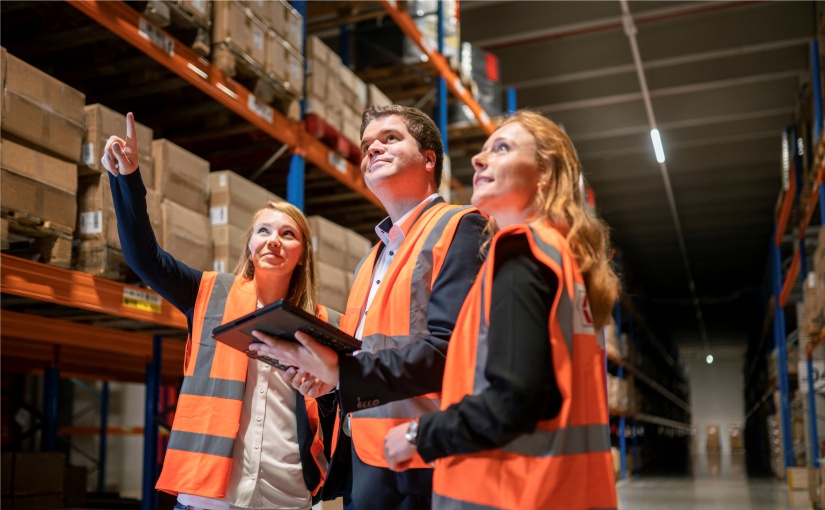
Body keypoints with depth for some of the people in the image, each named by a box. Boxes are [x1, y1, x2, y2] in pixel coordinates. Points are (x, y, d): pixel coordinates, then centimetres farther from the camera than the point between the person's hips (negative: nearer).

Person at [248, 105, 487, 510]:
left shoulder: (459, 228, -7)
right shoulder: (372, 259, 19)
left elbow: (446, 348, -19)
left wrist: (340, 372, -26)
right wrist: (319, 366, 1)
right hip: (366, 457, 8)